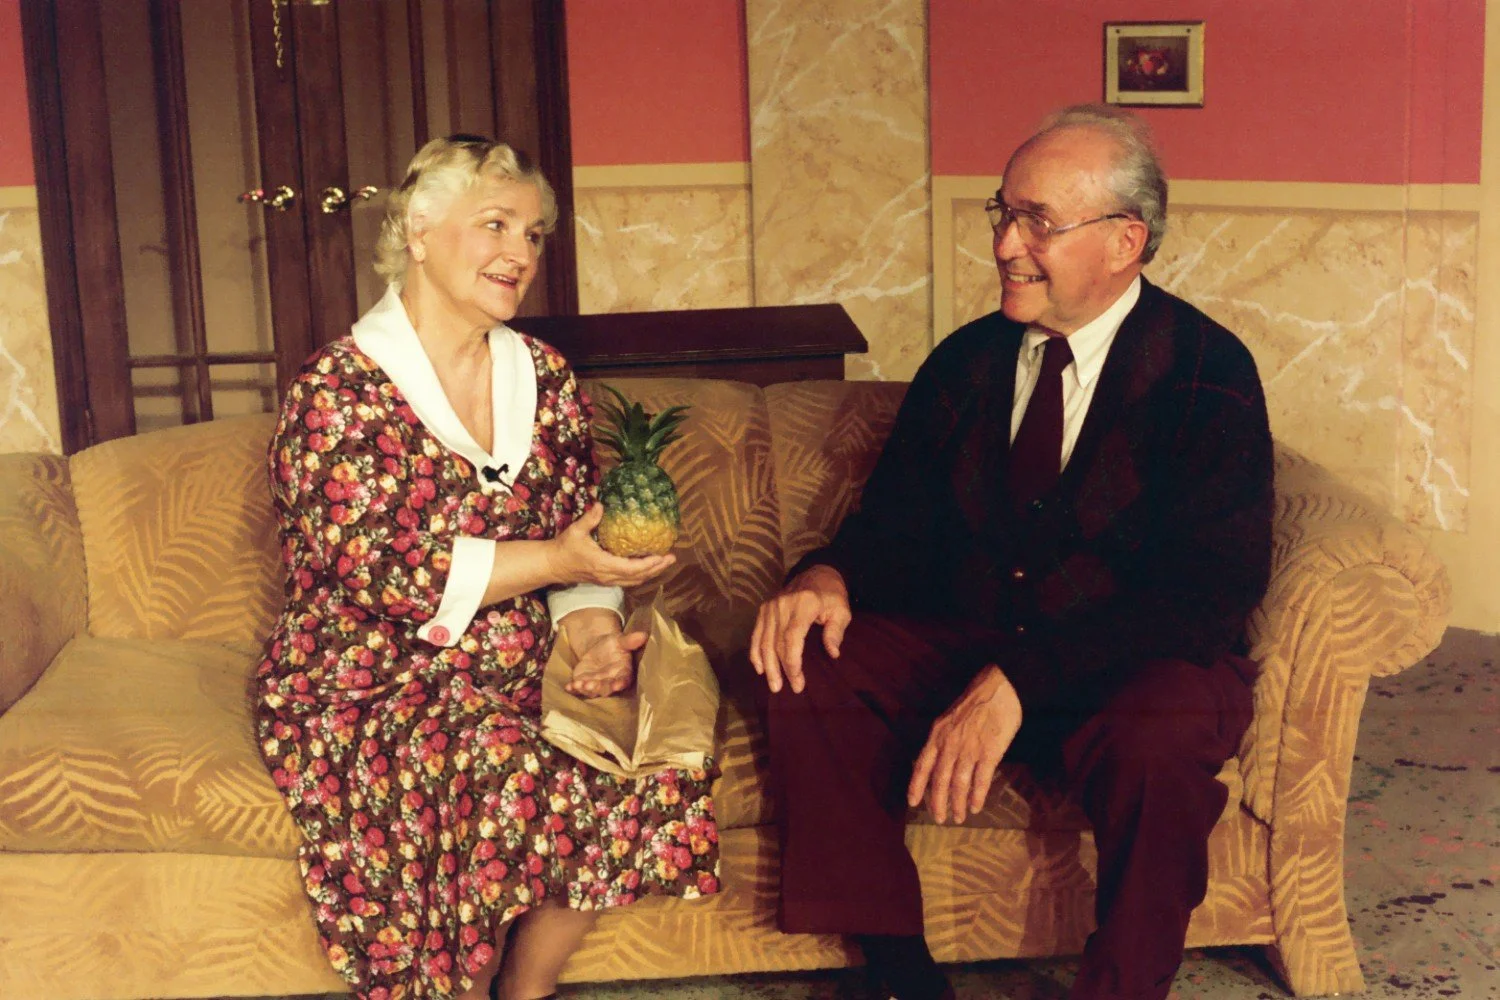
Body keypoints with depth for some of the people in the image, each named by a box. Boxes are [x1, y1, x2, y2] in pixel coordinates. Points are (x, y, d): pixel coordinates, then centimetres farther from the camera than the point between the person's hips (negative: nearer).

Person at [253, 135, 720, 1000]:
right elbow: (375, 569, -17)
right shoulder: (340, 387, -8)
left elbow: (581, 534, 10)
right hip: (371, 684, -5)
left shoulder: (544, 376, 10)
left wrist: (595, 633, -12)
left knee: (657, 757, -20)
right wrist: (551, 561, -21)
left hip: (515, 670, 5)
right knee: (500, 766, -33)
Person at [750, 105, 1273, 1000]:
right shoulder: (967, 362, 8)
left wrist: (1018, 685, -30)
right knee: (805, 669, -19)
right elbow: (897, 525, 10)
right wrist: (829, 576, -16)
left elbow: (1212, 590, -19)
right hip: (964, 648, 5)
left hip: (1132, 669, -4)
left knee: (1159, 741, -37)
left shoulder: (1208, 373, -9)